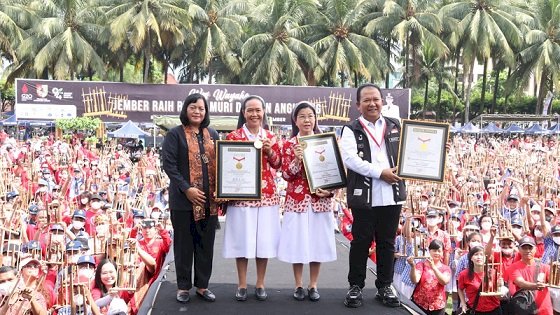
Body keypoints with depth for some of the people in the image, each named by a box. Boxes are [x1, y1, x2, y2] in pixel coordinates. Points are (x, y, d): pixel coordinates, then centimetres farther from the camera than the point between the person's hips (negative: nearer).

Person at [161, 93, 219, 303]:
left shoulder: (213, 135, 13)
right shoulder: (174, 134, -1)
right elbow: (169, 164, -10)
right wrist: (187, 188, -18)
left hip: (209, 200, 4)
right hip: (183, 199, -4)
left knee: (206, 243, 9)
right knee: (184, 243, 5)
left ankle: (202, 285, 21)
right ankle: (183, 286, 17)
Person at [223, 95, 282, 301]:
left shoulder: (270, 137, 10)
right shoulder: (233, 137, 2)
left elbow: (278, 165, 11)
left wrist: (270, 152, -6)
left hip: (267, 195, 2)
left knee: (264, 238, 4)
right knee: (242, 239, 0)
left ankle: (260, 284, 16)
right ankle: (242, 285, 12)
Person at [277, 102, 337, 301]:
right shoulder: (289, 145, 1)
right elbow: (286, 175, -5)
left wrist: (330, 190, -9)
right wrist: (297, 160, -21)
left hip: (320, 200, 1)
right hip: (297, 200, -1)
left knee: (317, 241, 5)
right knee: (297, 242, 2)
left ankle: (313, 285, 18)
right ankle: (298, 285, 16)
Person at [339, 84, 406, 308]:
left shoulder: (395, 126, 12)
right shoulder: (351, 129, 1)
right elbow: (350, 158, -13)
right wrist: (380, 172, -17)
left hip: (392, 195, 3)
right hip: (364, 196, -3)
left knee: (387, 242, 12)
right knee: (361, 242, 5)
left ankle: (385, 286, 24)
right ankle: (355, 286, 18)